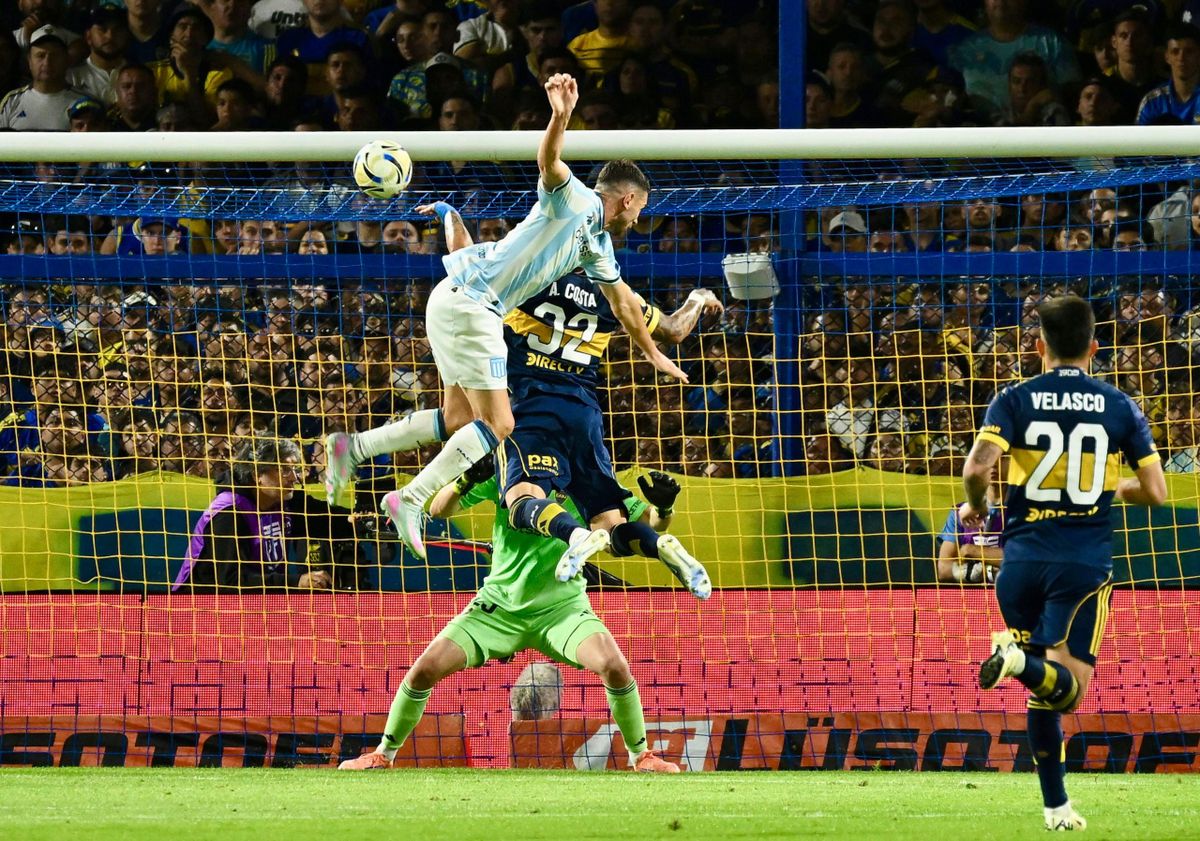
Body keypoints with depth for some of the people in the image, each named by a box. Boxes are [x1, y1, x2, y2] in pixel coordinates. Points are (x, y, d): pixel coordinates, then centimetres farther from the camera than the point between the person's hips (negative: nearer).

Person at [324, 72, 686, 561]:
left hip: (468, 307, 10)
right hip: (466, 303, -10)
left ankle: (353, 448, 15)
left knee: (459, 420, 14)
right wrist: (561, 117, -50)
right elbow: (549, 161, -30)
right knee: (496, 425, -11)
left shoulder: (597, 242, 20)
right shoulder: (574, 202, -8)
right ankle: (410, 501, -11)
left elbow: (622, 301, 34)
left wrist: (655, 355, 44)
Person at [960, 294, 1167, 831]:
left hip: (1023, 559, 2)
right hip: (1085, 561, -2)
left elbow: (978, 468, -14)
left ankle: (1056, 806, 15)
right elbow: (1155, 492, 2)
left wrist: (974, 507, 7)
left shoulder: (1015, 400, 0)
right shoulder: (1120, 408, 4)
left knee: (1042, 690, 16)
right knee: (1066, 689, -7)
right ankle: (1020, 662, -40)